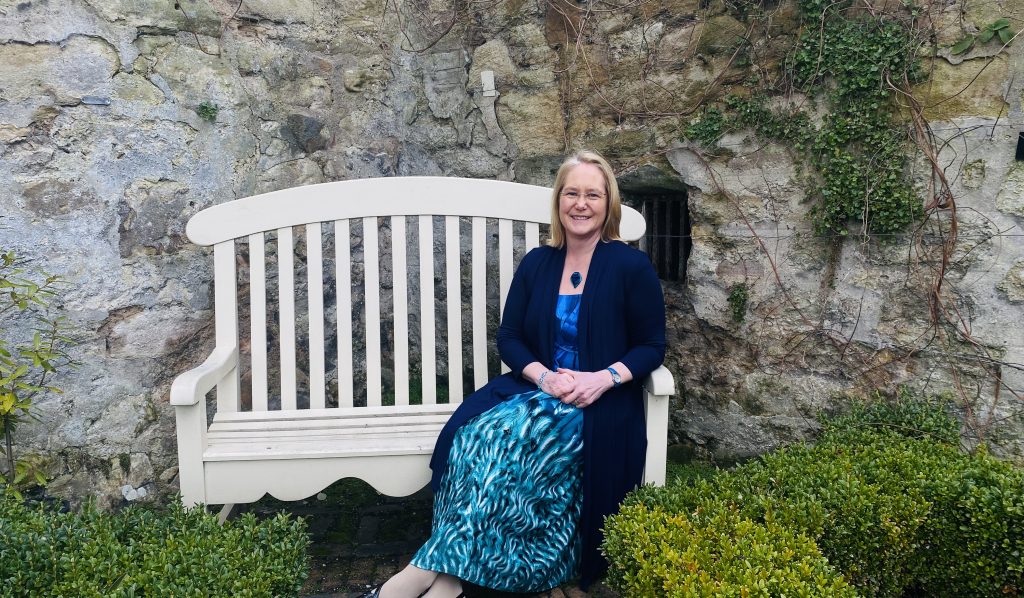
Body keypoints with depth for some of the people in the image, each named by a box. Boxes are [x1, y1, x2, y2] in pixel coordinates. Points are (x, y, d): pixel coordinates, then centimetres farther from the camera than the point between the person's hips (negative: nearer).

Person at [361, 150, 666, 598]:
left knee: (507, 435, -31)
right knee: (475, 431, -29)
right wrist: (544, 376, -12)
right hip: (537, 388, 4)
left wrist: (604, 379, -17)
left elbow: (652, 345, 1)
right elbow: (508, 338, 8)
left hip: (601, 403, -3)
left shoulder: (632, 267, 0)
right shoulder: (536, 264, 10)